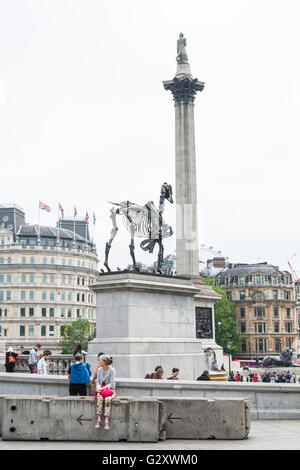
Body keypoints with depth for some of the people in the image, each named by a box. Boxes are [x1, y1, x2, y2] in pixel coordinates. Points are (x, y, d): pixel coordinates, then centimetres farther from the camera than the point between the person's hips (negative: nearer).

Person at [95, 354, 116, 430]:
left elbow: (111, 383, -11)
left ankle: (106, 421, -37)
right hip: (101, 389, 3)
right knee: (100, 399, -31)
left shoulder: (111, 370, -8)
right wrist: (98, 388, -13)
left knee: (107, 399, -35)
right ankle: (98, 420, -34)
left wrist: (103, 388, -23)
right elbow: (98, 381, 9)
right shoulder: (99, 370, 7)